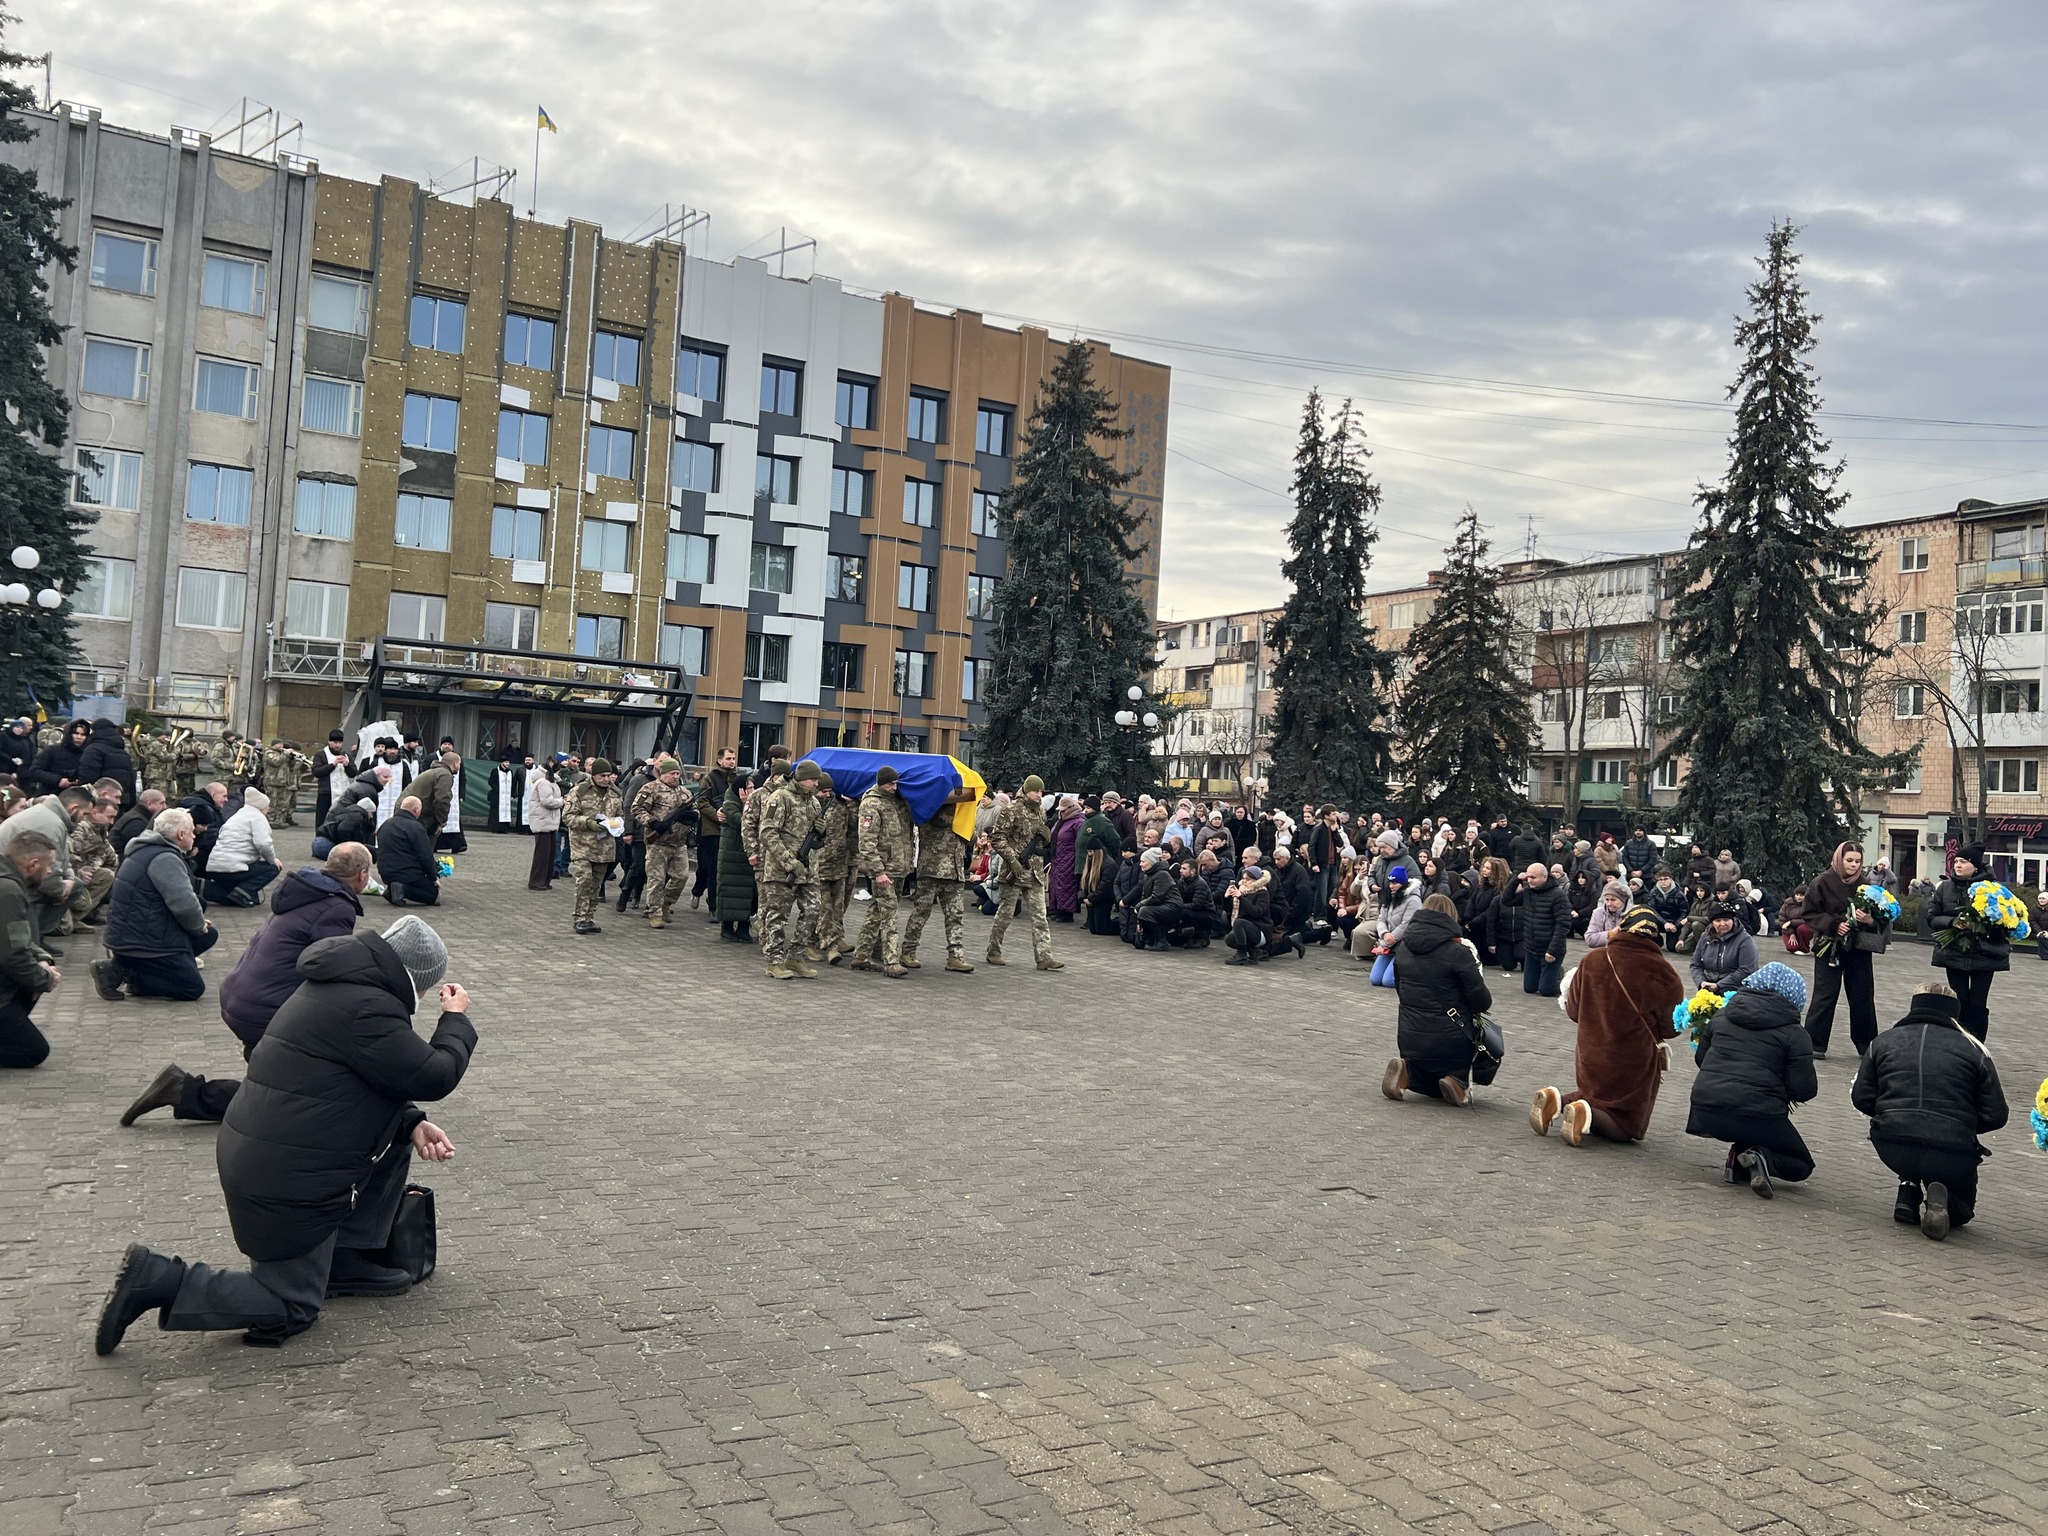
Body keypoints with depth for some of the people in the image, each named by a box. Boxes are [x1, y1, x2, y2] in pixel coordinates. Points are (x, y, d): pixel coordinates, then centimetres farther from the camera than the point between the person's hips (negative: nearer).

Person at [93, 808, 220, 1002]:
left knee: (209, 935, 15)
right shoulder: (165, 859, -20)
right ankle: (120, 970, -7)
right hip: (139, 943, -11)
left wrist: (200, 924, 9)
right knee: (193, 988, -8)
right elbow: (185, 904, -27)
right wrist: (199, 925, -6)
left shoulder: (150, 850, 15)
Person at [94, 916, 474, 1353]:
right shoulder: (366, 1008, -24)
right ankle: (157, 1280, 0)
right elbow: (435, 1077, -18)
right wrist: (456, 1020, -1)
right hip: (283, 1180, -10)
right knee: (291, 1310, 6)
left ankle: (349, 1259, 18)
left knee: (398, 1126, 15)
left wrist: (413, 1125, 4)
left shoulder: (340, 988, 9)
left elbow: (378, 1087, 18)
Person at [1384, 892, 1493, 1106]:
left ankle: (1408, 1073, -3)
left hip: (1409, 1038, 5)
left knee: (1431, 1085, 28)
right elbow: (1483, 1002, -8)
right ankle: (1459, 1081, -5)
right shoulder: (1457, 952, -14)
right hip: (1449, 1041, -5)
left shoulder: (1403, 947, 3)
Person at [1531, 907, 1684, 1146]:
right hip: (1634, 1062, -3)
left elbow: (1573, 1010, 2)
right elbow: (1671, 1027, -7)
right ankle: (1588, 1114, -21)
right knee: (1626, 1127, 11)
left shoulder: (1593, 960, -8)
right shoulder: (1660, 972, -17)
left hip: (1590, 1057, 3)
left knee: (1593, 1096, 29)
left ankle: (1558, 1100, -3)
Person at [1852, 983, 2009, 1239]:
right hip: (1951, 1155, -2)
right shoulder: (1973, 1049, 8)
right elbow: (1995, 1115, 5)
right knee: (1962, 1209, 26)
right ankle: (1940, 1199, -8)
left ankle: (1908, 1190, 9)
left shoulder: (1883, 1041, 11)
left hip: (1891, 1148, 2)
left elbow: (1861, 1097, 8)